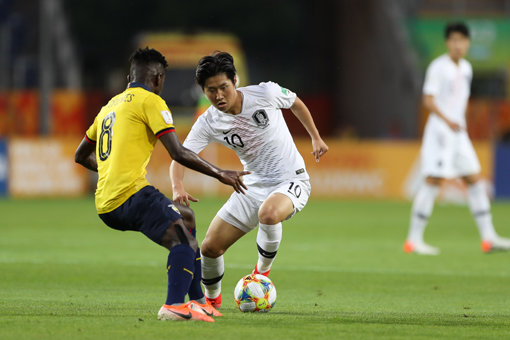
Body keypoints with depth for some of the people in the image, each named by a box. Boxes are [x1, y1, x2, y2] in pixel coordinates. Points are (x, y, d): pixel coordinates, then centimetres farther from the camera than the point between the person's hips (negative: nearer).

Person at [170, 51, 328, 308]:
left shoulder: (265, 93, -15)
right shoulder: (208, 123, -10)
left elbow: (295, 103, 6)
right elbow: (180, 156, -15)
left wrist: (316, 138, 11)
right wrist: (178, 188, -35)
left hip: (291, 181, -4)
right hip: (253, 187, 4)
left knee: (268, 213, -39)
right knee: (210, 248, -2)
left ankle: (263, 271, -10)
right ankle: (212, 298, 29)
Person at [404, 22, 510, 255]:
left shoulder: (466, 68, 13)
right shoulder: (438, 67, -10)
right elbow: (428, 101, -17)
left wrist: (461, 124, 19)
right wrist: (448, 121, -29)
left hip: (458, 133, 8)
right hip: (440, 131, -8)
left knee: (475, 180, 6)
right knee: (433, 182, -9)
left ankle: (488, 238, 9)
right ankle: (414, 240, -6)